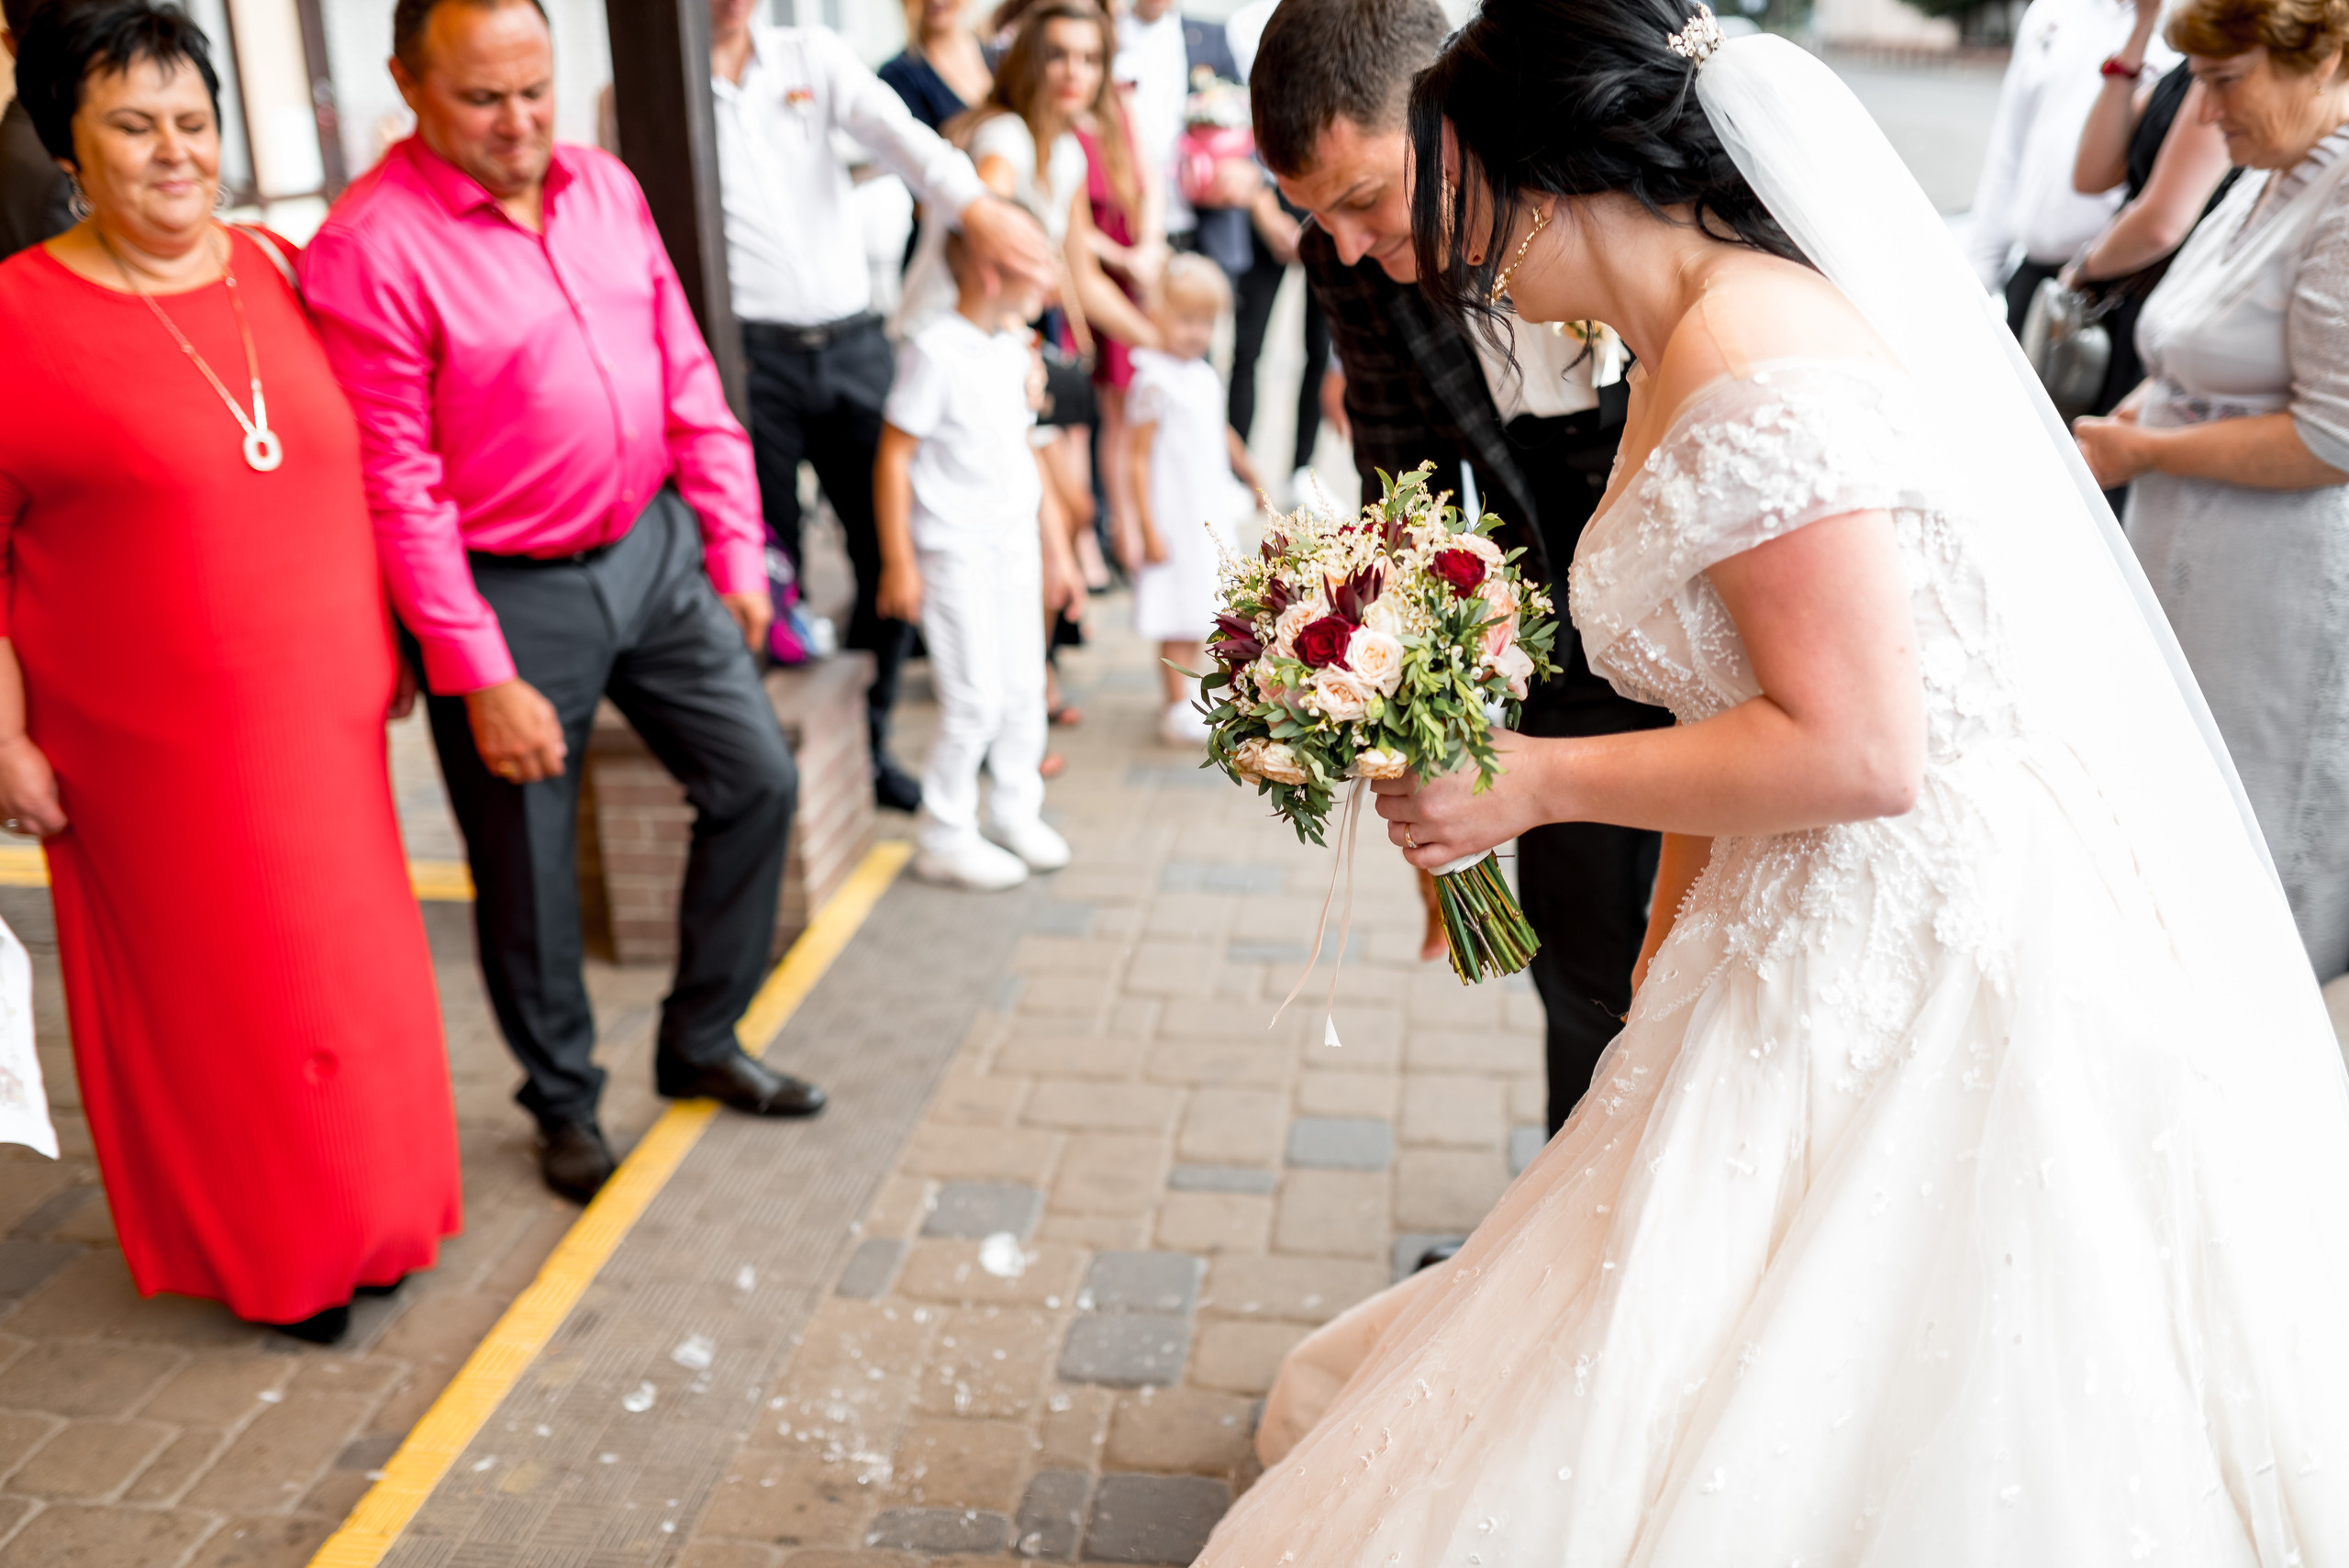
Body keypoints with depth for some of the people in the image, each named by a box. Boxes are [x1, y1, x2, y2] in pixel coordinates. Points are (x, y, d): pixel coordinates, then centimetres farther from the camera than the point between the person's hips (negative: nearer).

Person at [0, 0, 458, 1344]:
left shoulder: (280, 273, 5)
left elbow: (355, 472, 13)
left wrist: (391, 643, 14)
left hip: (322, 719, 5)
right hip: (150, 750, -5)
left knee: (352, 971, 14)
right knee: (219, 991, 7)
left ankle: (363, 1217, 36)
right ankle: (268, 1252, 28)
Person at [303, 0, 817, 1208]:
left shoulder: (605, 187, 4)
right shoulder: (370, 248, -15)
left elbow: (685, 374, 9)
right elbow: (399, 489, -16)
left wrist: (734, 546, 6)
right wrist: (479, 677, -17)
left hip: (654, 550, 6)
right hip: (508, 596, -6)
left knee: (756, 778, 9)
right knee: (527, 871, 7)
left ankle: (700, 1043, 29)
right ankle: (563, 1101, 31)